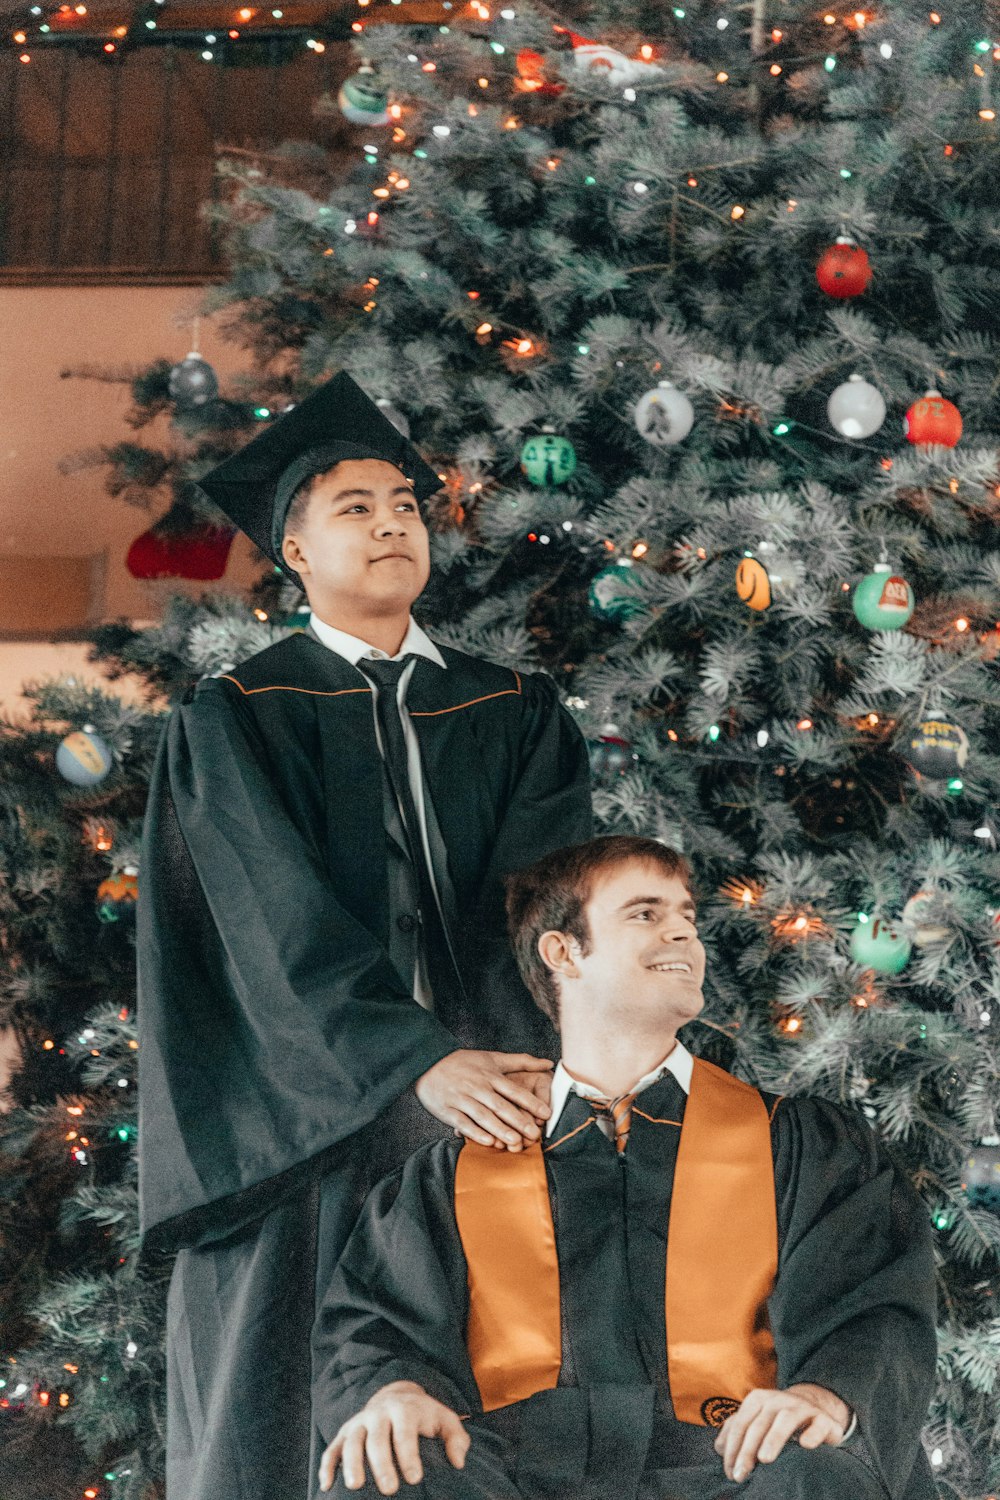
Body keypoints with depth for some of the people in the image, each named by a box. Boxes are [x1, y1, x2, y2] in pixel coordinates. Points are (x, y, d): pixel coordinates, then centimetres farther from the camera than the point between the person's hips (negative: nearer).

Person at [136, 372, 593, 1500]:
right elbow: (285, 926, -10)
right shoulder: (234, 720, 5)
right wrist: (420, 1062, -26)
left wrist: (543, 1052, -21)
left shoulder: (519, 714, 15)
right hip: (303, 1130, -3)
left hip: (490, 1101, 3)